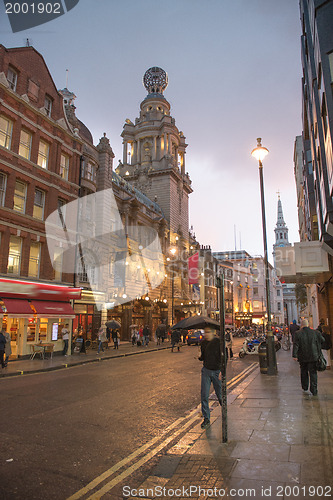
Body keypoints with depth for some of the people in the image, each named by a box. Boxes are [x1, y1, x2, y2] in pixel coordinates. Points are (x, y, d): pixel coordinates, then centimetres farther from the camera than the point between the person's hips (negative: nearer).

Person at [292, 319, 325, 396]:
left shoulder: (298, 333, -10)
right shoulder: (315, 332, -5)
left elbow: (296, 345, -13)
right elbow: (323, 341, 4)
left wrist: (294, 355, -11)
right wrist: (318, 348, 22)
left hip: (302, 357, 0)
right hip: (313, 357, 0)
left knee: (304, 372, 18)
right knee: (313, 373, 7)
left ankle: (305, 388, 30)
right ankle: (314, 390, 3)